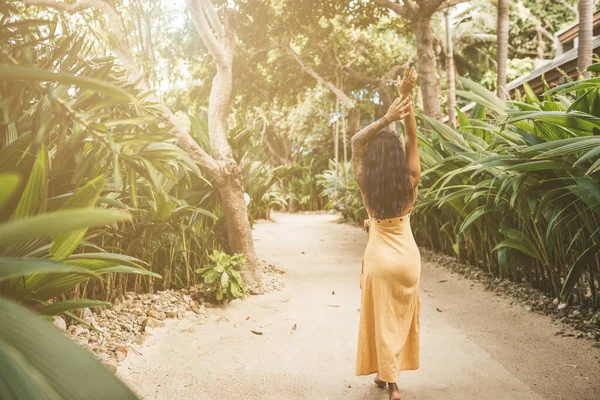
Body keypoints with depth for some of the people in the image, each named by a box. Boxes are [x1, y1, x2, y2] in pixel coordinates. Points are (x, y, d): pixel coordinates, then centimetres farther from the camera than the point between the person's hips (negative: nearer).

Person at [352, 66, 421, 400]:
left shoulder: (366, 185, -14)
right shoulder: (410, 182, -12)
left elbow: (356, 141, -9)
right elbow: (412, 137, -11)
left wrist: (385, 119, -20)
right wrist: (407, 95, -17)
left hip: (380, 259, -2)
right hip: (408, 257, 2)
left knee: (383, 321, 9)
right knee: (401, 318, 17)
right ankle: (389, 372, 30)